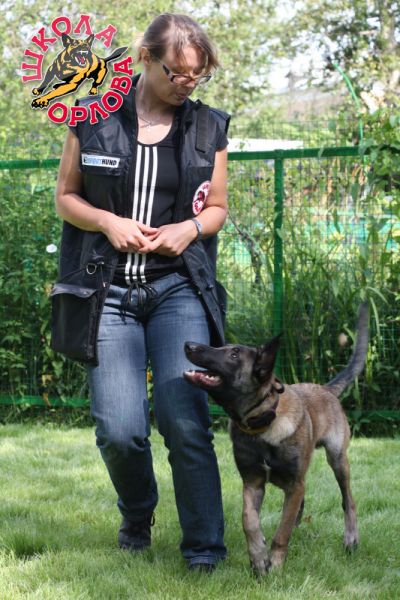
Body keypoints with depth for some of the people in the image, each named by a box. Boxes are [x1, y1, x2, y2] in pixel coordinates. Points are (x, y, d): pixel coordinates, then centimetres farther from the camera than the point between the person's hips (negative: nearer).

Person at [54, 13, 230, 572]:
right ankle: (137, 516, 25)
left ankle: (205, 548, -1)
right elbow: (65, 197, 9)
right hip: (107, 291, 0)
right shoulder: (93, 118, 1)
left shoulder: (208, 127, 6)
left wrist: (190, 227, -7)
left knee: (184, 419, -13)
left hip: (180, 289, 1)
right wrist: (107, 222, -10)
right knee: (120, 430, -6)